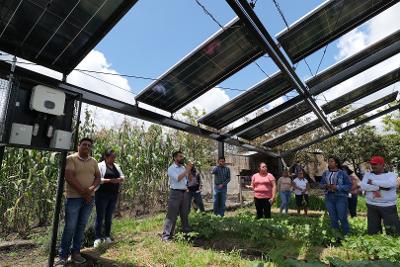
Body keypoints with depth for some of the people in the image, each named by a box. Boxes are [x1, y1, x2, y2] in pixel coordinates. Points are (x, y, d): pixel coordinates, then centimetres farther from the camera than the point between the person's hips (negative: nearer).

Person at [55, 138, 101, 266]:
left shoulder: (93, 161, 9)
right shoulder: (70, 159, -6)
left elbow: (98, 177, 8)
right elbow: (69, 177, -15)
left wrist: (92, 188, -13)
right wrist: (83, 192, -15)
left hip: (89, 198, 5)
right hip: (73, 197, -4)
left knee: (81, 226, 11)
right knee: (70, 227, 1)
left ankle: (76, 252, 24)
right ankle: (63, 255, 15)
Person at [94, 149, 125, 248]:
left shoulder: (116, 166, 13)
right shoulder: (100, 165, -5)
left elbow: (122, 177, 12)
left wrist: (119, 179, -10)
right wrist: (110, 180, -23)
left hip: (114, 195, 5)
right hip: (102, 194, -5)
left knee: (109, 217, 12)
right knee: (100, 216, 1)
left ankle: (107, 237, 21)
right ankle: (97, 238, 10)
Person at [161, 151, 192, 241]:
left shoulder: (183, 168, 10)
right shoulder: (171, 168, -8)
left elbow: (189, 180, 11)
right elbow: (178, 178, -22)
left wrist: (190, 170, -4)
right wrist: (186, 170, -18)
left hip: (185, 192, 6)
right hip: (175, 193, -6)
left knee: (185, 214, 18)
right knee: (171, 215, -3)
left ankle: (186, 231, 33)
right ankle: (166, 236, 4)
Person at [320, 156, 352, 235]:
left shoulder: (342, 173, -6)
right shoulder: (325, 173, 8)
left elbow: (349, 185, -9)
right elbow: (321, 184, 15)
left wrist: (337, 187, -19)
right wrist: (325, 186, -7)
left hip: (341, 198, -4)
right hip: (329, 198, 4)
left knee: (342, 218, 3)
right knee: (333, 219, 13)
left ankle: (346, 235, 21)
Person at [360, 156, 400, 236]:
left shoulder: (391, 174, 1)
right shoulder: (367, 174, 6)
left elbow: (391, 184, -22)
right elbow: (363, 186, -10)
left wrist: (372, 182, -14)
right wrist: (380, 187, -17)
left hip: (388, 206, -2)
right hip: (372, 206, 2)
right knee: (372, 231, 11)